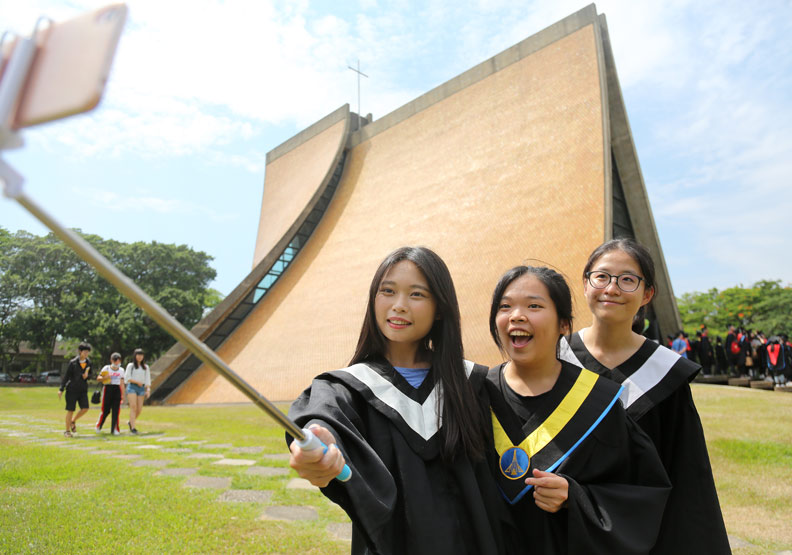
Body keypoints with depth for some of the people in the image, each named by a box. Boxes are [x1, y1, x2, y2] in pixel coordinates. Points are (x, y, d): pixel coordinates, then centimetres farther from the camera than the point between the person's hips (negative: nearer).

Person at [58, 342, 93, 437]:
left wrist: (86, 376, -10)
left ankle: (73, 421, 22)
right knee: (70, 410, 2)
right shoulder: (73, 362, -8)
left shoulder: (88, 362, 4)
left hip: (83, 389, 4)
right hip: (72, 389, -4)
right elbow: (66, 376, -6)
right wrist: (61, 389, -9)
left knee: (85, 408, -7)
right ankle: (67, 431, 18)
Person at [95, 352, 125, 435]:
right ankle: (99, 425, 24)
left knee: (116, 411, -2)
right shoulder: (106, 368, 2)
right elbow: (98, 378, -2)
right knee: (106, 410, -1)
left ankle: (114, 429, 4)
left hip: (117, 389, 3)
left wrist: (122, 395, 12)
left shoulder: (121, 370, 13)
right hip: (108, 389, -3)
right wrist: (104, 378, -24)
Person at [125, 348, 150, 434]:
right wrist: (137, 382, -7)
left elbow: (147, 379, 10)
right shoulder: (130, 366, 6)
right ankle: (133, 427, -13)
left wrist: (148, 389, -2)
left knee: (139, 409, 1)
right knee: (133, 407, -14)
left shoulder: (146, 367, 14)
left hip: (141, 388, 3)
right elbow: (127, 378, -1)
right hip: (132, 387, -3)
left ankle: (131, 422, 27)